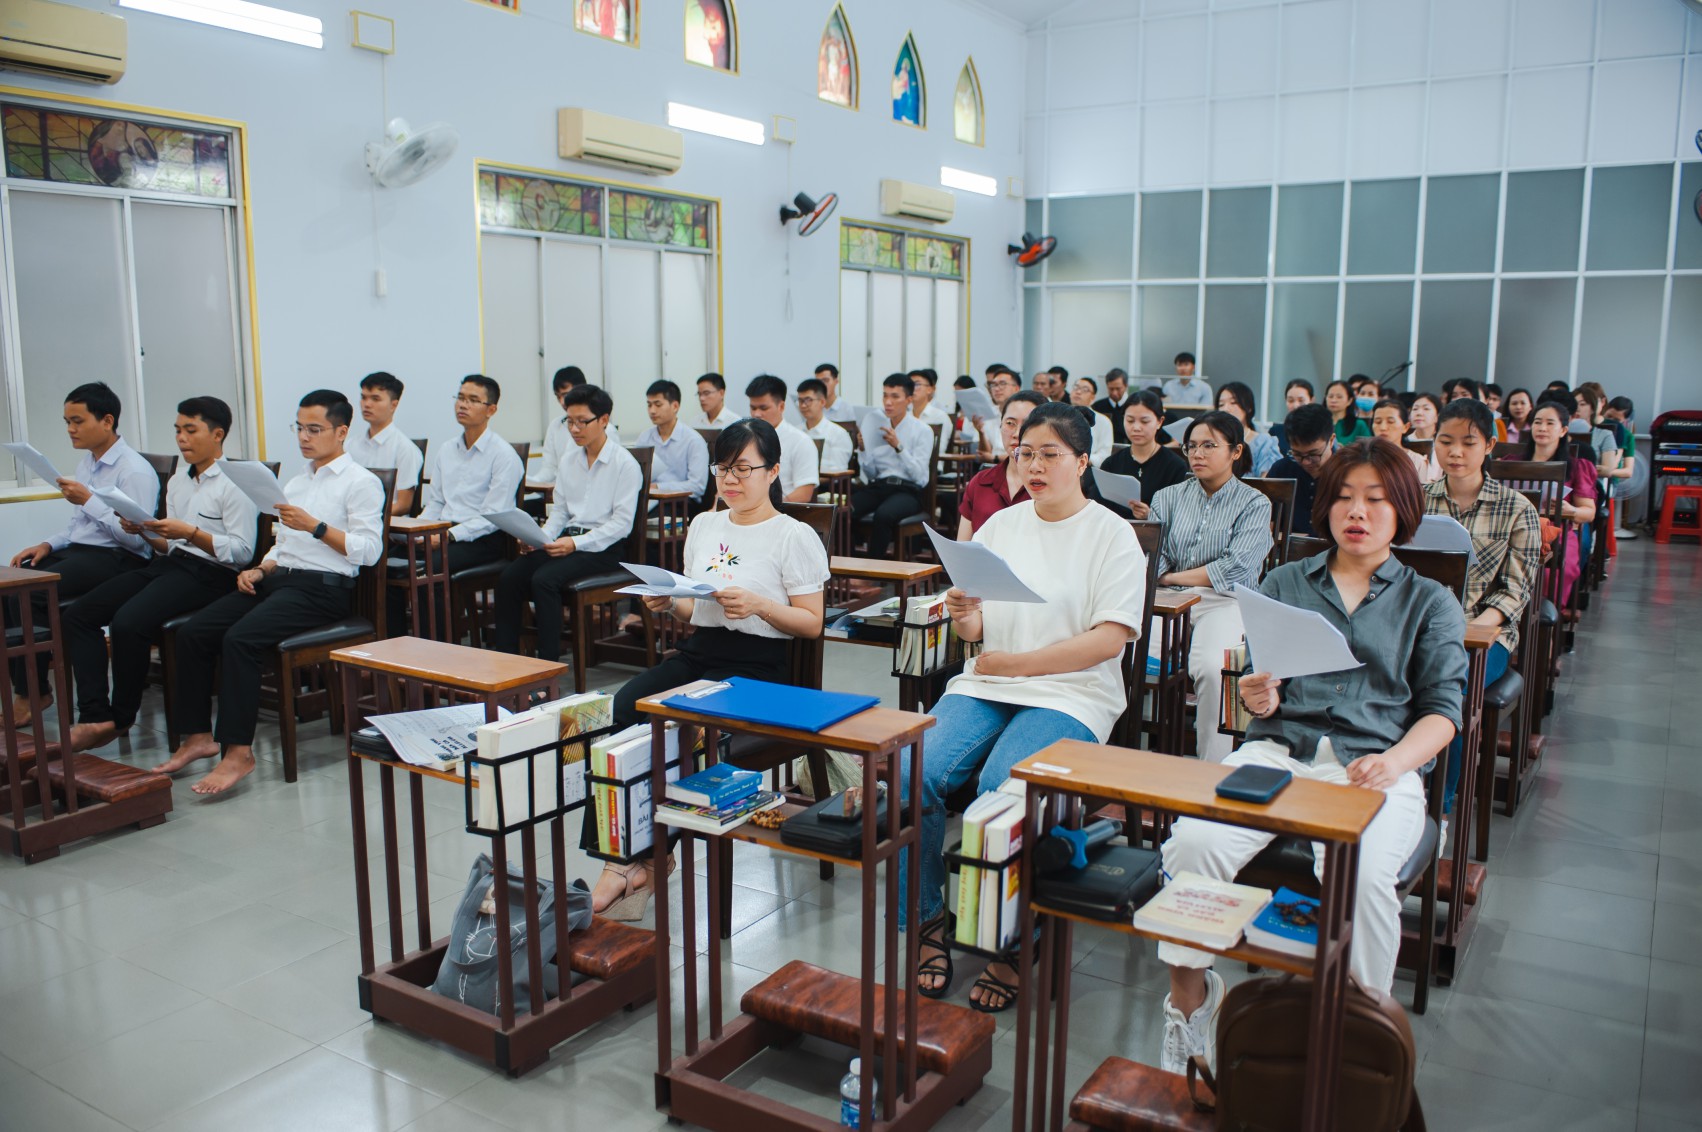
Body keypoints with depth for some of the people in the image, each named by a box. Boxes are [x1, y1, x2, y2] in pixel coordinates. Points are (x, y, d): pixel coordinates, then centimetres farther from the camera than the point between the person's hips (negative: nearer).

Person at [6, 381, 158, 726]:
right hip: (78, 550, 9)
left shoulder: (134, 471, -13)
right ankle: (22, 681, -4)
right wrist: (49, 545, 7)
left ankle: (32, 693, -8)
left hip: (117, 559, -9)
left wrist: (89, 501, -21)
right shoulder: (86, 463, 16)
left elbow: (135, 537, -20)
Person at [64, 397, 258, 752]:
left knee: (128, 623, -29)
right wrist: (145, 532, 0)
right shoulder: (179, 480, 21)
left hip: (209, 573, -9)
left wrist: (190, 532, -20)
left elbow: (242, 551, -13)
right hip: (170, 563, 9)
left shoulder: (234, 484, -5)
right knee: (77, 616, -7)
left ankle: (122, 718, -8)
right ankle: (95, 716, -13)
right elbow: (168, 546, 20)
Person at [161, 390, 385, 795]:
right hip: (279, 579, 8)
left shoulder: (361, 482, -1)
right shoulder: (295, 481, 25)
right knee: (192, 633, -8)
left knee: (240, 639, -28)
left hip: (324, 587, -8)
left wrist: (315, 526, -18)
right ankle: (198, 737, -2)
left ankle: (238, 751, -24)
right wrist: (260, 569, 7)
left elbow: (369, 550, -12)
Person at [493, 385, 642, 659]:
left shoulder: (625, 464, -4)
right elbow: (558, 512, 17)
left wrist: (576, 543, -19)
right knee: (509, 577, -17)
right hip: (567, 538, 6)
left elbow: (622, 523, -10)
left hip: (603, 546, -6)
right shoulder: (568, 461, 16)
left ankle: (548, 664, -24)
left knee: (544, 579, -30)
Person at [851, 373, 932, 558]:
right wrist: (863, 449, -6)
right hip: (877, 486, 4)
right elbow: (870, 473, 12)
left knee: (883, 515, -36)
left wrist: (898, 446, -17)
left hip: (907, 490, -3)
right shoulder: (876, 426, 13)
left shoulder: (922, 431, 3)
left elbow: (918, 475, -8)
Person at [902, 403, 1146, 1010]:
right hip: (985, 686, 4)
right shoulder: (1000, 525, 13)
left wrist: (1014, 663, -12)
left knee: (999, 789, -31)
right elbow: (974, 632, 12)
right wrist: (964, 617, -13)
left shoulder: (1112, 535, 0)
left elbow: (1108, 639, -9)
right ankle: (929, 925, -5)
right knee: (913, 773, -22)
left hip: (1069, 694, -4)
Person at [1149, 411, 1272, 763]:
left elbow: (1235, 569, -6)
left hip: (1223, 602, -3)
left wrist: (1171, 577, -3)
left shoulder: (1254, 504, 7)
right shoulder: (1170, 497, 18)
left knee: (1211, 668, -34)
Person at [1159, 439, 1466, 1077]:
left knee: (1361, 874, -34)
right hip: (1277, 751, 2)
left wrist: (1395, 761, -15)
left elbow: (1443, 708, 7)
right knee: (1193, 842, -29)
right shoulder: (1285, 582, 22)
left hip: (1375, 767, -1)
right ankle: (1188, 998, -12)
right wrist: (1257, 696, -9)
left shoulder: (1430, 604, 18)